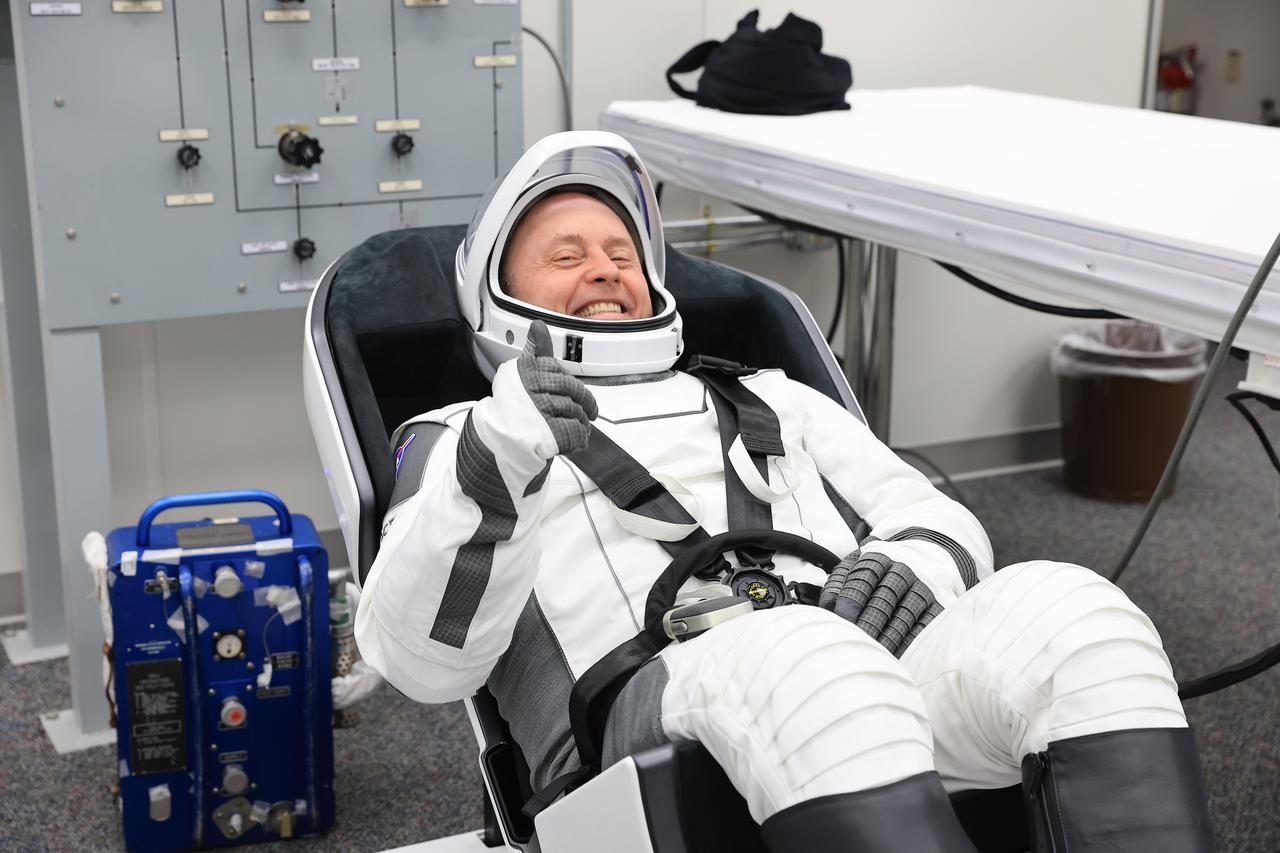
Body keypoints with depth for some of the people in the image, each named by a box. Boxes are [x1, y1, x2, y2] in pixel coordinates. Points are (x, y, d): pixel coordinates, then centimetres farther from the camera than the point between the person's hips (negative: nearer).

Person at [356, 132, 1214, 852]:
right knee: (800, 656, -38)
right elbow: (423, 659, 4)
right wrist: (487, 469, -14)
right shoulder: (460, 437, 22)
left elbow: (945, 522, 24)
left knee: (1065, 608, -27)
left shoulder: (769, 400, 34)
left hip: (880, 680, 4)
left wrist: (920, 560, -2)